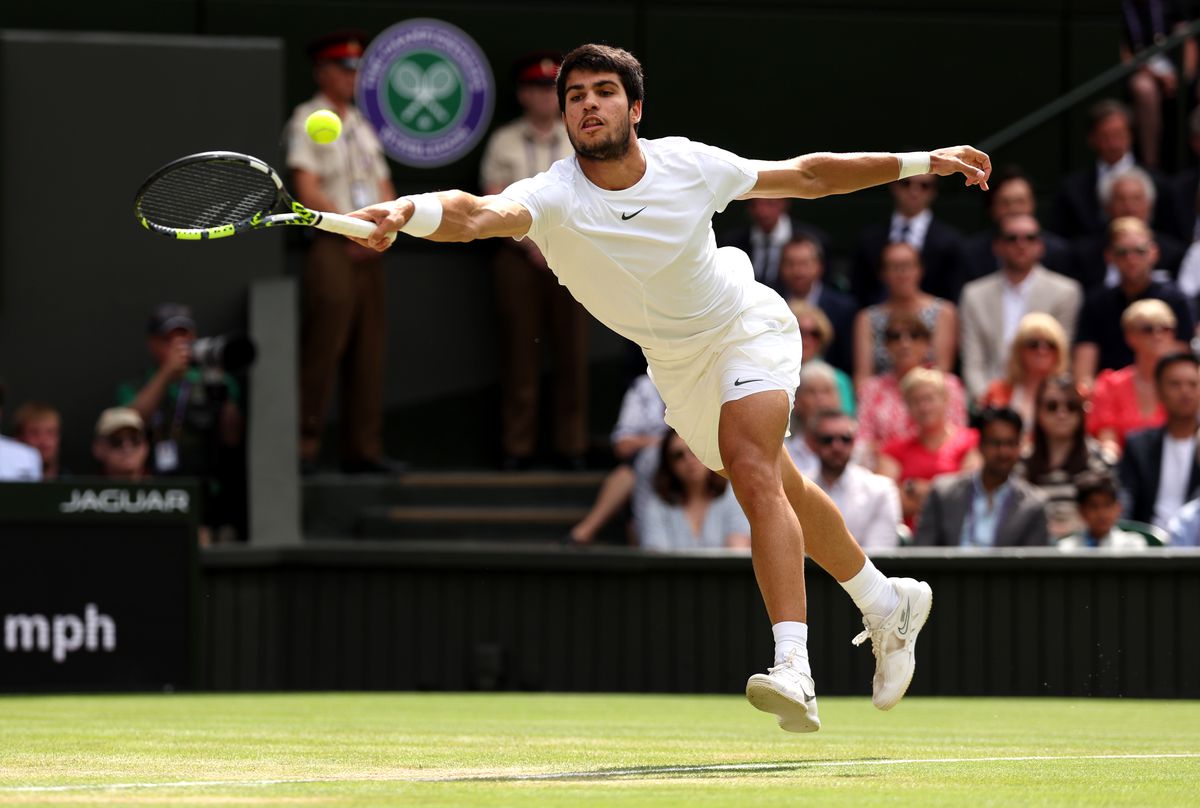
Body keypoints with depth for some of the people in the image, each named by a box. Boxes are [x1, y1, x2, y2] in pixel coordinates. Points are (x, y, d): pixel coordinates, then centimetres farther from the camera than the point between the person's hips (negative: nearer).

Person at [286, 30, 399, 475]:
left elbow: (385, 189, 20)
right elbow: (307, 191, -11)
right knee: (324, 343, -12)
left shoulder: (361, 125, 19)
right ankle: (305, 443, -12)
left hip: (368, 250, 7)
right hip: (331, 247, -7)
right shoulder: (307, 120, -2)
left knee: (368, 352, 5)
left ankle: (362, 449, 7)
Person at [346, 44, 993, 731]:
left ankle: (795, 673, -38)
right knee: (780, 493, 19)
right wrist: (407, 213, -71)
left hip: (746, 325, -3)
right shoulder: (555, 198, -27)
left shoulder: (690, 165, -23)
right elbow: (478, 215, -49)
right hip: (677, 367, 3)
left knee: (750, 466, -28)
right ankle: (887, 605, 46)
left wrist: (921, 162, -7)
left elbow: (806, 176, -6)